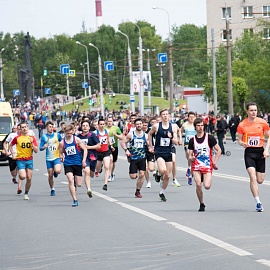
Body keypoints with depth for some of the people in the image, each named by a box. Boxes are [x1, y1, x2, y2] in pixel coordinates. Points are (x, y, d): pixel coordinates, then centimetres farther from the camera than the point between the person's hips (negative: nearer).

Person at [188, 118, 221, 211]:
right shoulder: (192, 140, 7)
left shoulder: (209, 137, 0)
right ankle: (201, 204, 4)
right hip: (196, 166, 2)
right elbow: (190, 155, 9)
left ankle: (208, 179, 23)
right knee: (198, 185, -15)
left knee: (207, 186, -16)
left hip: (207, 165, -2)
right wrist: (191, 158, -15)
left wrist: (214, 162, -3)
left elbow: (219, 150, 4)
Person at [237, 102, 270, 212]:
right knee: (253, 177, -16)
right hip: (249, 152, -1)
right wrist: (243, 143, -16)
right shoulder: (242, 125, -2)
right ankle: (258, 203, -12)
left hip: (260, 151, 1)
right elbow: (239, 140, 7)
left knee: (260, 180, 4)